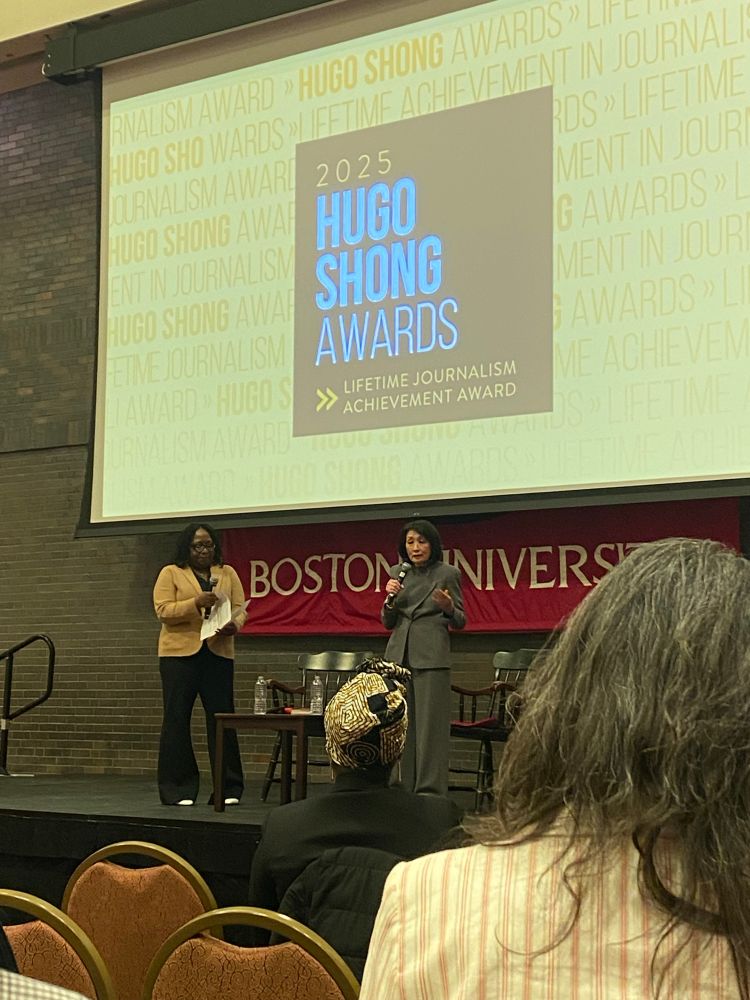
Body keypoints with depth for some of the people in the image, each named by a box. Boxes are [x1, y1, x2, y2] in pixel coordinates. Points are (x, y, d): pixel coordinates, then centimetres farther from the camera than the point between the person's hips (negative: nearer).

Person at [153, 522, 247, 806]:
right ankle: (177, 790, 5)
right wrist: (196, 603, -19)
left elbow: (240, 608, 8)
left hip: (218, 653, 2)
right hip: (180, 653, -2)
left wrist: (234, 625, -15)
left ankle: (229, 789, 6)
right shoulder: (170, 574, 5)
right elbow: (163, 611, -6)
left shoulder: (227, 573, 15)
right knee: (177, 719, -1)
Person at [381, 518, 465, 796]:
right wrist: (390, 598, -4)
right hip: (398, 655, 4)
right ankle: (408, 790, 10)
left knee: (430, 726, -7)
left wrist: (448, 608, -17)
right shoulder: (397, 573, 12)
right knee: (402, 726, 4)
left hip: (431, 657, -4)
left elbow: (459, 622, 5)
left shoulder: (447, 574, 1)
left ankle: (430, 791, -5)